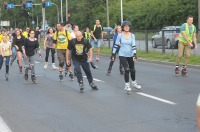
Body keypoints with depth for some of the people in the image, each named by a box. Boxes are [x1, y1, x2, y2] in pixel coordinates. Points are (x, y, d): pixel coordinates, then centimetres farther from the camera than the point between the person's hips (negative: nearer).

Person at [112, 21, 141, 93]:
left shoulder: (132, 35, -3)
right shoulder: (120, 35, -7)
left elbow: (133, 45, -7)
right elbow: (116, 45, 1)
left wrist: (134, 54, -18)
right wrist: (113, 54, 1)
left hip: (130, 55, 3)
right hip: (122, 55, -3)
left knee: (132, 70, 11)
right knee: (127, 69, -15)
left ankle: (134, 82, 35)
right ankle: (127, 85, -3)